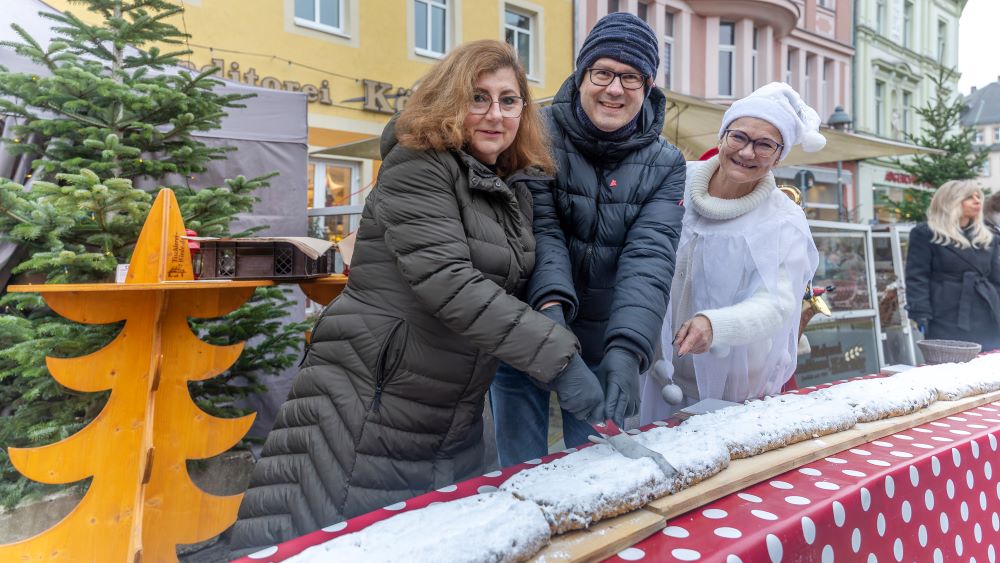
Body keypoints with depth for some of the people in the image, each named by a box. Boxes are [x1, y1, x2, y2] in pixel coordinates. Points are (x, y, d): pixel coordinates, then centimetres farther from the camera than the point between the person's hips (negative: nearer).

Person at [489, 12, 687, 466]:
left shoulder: (665, 164, -2)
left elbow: (649, 256, -15)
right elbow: (539, 228, -18)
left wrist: (627, 349, -29)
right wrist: (551, 302, -36)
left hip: (606, 350, 2)